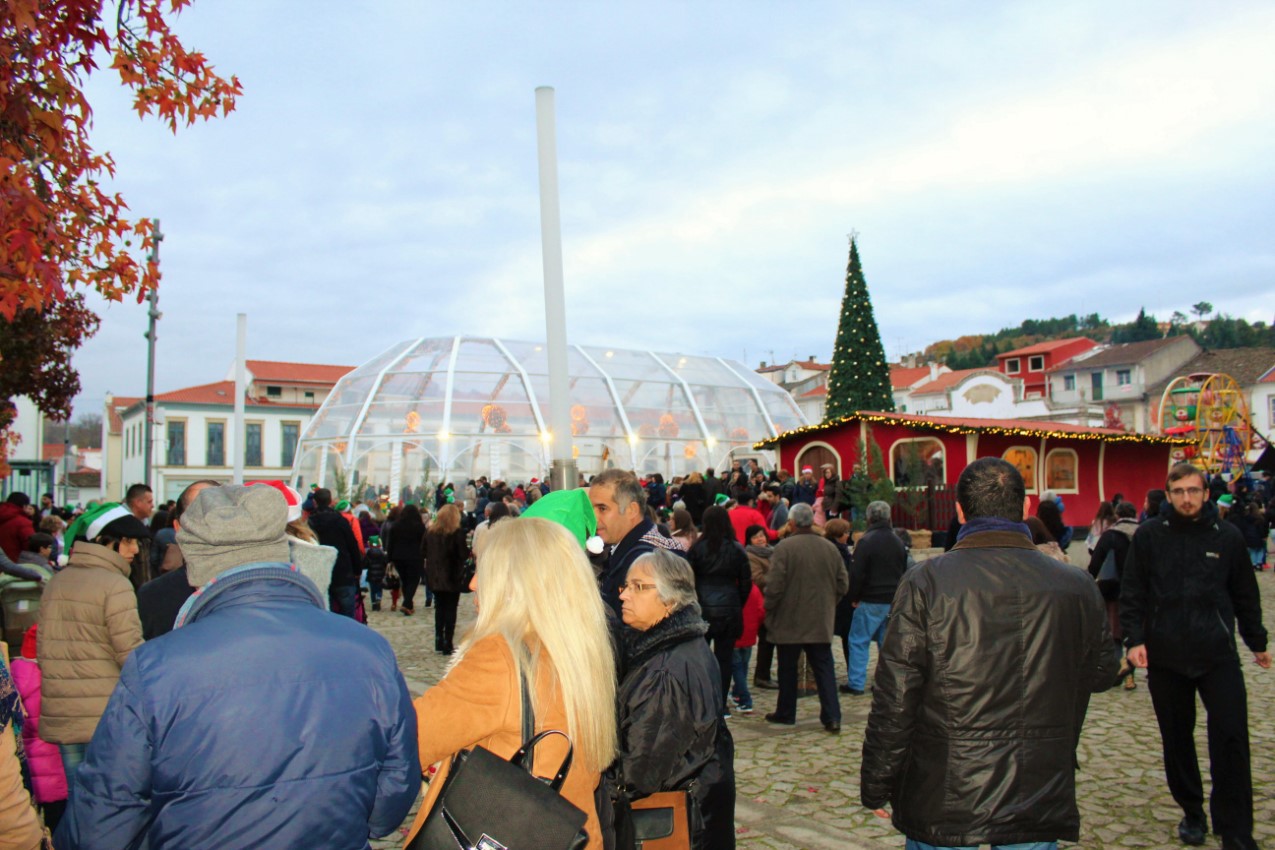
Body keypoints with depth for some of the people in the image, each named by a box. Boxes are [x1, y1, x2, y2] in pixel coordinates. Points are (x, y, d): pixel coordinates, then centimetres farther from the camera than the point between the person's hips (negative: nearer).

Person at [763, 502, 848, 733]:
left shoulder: (785, 547, -14)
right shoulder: (830, 548, 2)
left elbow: (774, 585, -17)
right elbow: (843, 584, 7)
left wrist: (769, 609, -2)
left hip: (789, 621, -4)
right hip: (821, 621, 4)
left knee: (787, 668, 11)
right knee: (824, 668, 9)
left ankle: (785, 713, 22)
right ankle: (832, 717, 3)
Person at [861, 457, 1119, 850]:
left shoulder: (925, 582, -14)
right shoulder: (1077, 588, -6)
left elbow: (893, 698, -12)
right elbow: (1101, 673, 12)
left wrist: (876, 785, -1)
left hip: (942, 802, -2)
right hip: (1038, 805, 2)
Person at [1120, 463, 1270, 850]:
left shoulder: (1227, 536, 3)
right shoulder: (1149, 535, 0)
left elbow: (1245, 596, 13)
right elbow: (1132, 594, 1)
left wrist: (1257, 642, 19)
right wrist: (1134, 639, -9)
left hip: (1218, 654, 0)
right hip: (1165, 657, 0)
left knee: (1231, 738, -5)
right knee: (1176, 739, 11)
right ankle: (1192, 813, 29)